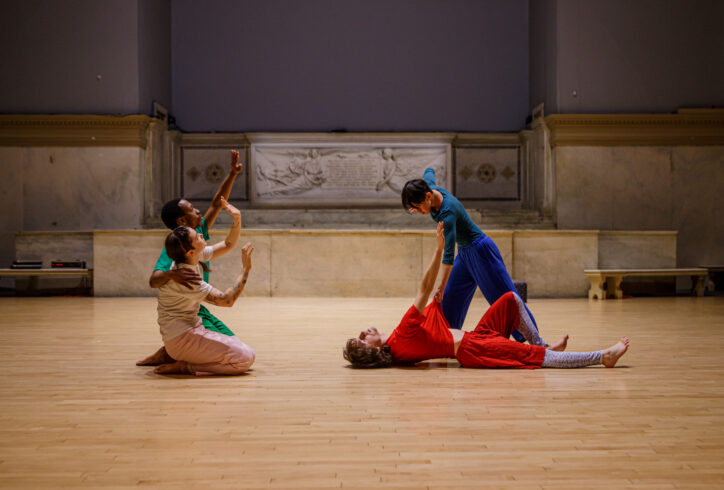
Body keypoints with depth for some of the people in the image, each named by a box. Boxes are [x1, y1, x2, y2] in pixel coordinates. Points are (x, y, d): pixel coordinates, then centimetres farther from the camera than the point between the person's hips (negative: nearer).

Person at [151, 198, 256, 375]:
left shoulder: (195, 257, 1)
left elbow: (228, 244, 15)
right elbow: (227, 300, -23)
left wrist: (237, 219, 0)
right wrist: (245, 270, -18)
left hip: (193, 330, 10)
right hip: (181, 339, -10)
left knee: (243, 348, 11)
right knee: (246, 358, -16)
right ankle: (181, 366, -10)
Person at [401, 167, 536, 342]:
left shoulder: (447, 212, -32)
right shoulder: (429, 187, -9)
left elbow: (448, 254, -34)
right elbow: (429, 172, 17)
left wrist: (441, 287, -35)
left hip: (481, 251, -9)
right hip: (464, 253, 9)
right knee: (450, 298, 11)